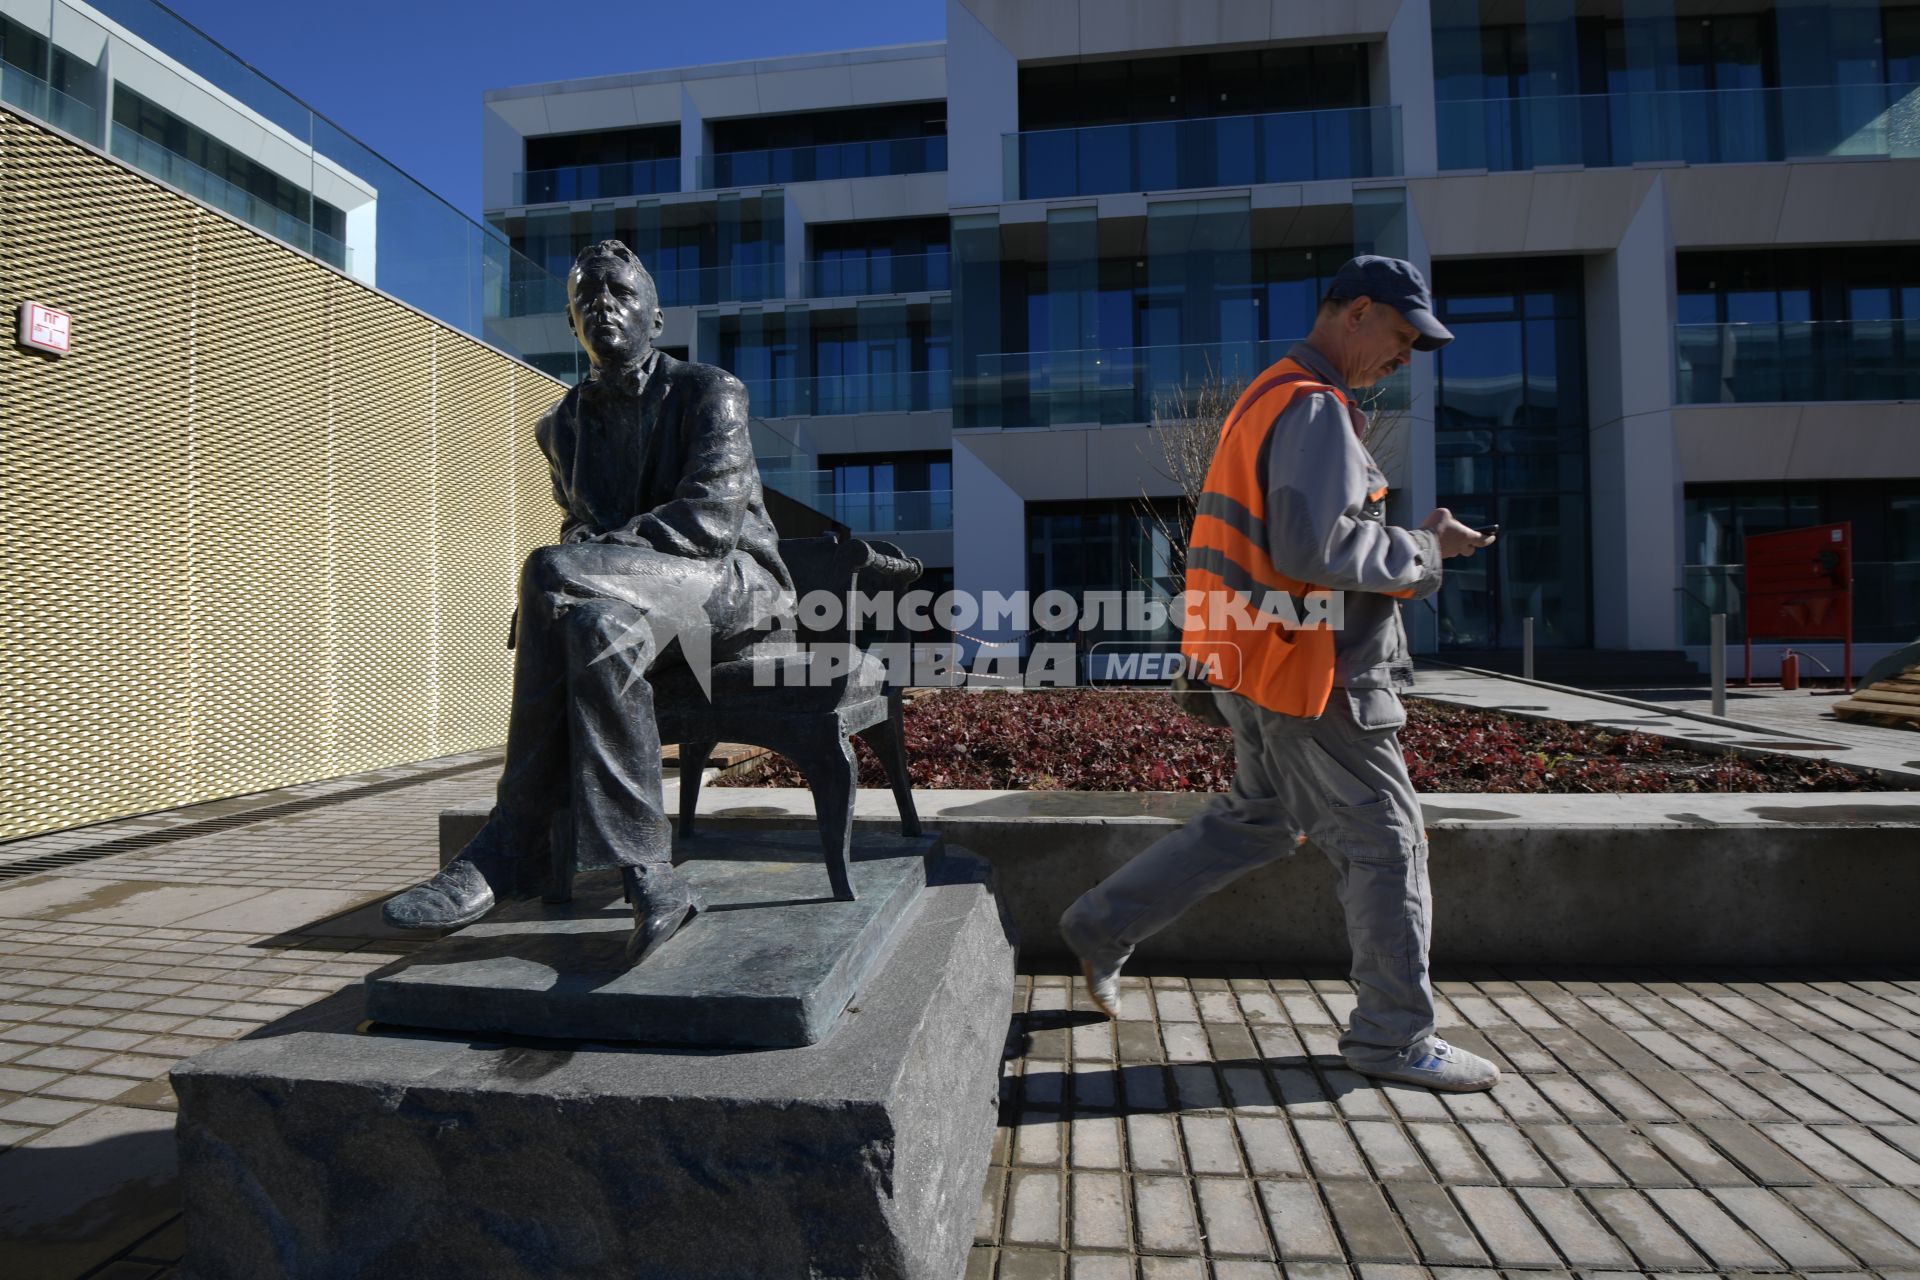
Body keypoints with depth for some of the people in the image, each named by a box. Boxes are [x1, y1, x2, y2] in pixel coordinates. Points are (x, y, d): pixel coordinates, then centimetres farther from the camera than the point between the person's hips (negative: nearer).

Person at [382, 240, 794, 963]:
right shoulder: (563, 426, 19)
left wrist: (594, 552, -23)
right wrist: (569, 577, -6)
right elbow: (582, 529, 20)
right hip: (640, 598, 5)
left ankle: (510, 856, -27)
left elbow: (714, 516, -14)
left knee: (552, 571, -31)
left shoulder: (710, 390, 1)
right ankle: (648, 881, -35)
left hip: (736, 583, -5)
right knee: (597, 625, -34)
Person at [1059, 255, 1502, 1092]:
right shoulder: (1315, 409, -15)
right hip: (1312, 676, -10)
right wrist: (1425, 548, -12)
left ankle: (1103, 926, 26)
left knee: (1256, 822, 20)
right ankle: (1395, 1037, 19)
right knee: (1384, 842, 3)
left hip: (1269, 672, 10)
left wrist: (1411, 550, 11)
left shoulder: (1273, 400, 18)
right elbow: (1315, 551, -27)